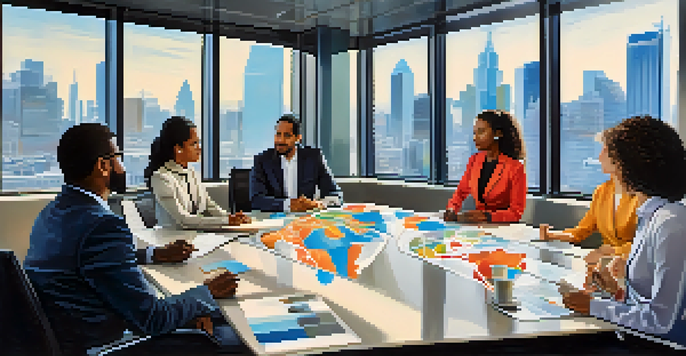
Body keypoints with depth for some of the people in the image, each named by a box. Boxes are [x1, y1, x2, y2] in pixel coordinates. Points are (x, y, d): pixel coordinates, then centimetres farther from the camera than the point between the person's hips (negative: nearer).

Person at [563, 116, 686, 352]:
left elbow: (661, 319, -23)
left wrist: (594, 306, -17)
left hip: (663, 344, -8)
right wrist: (621, 292, 7)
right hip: (636, 336, 8)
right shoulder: (650, 216, 8)